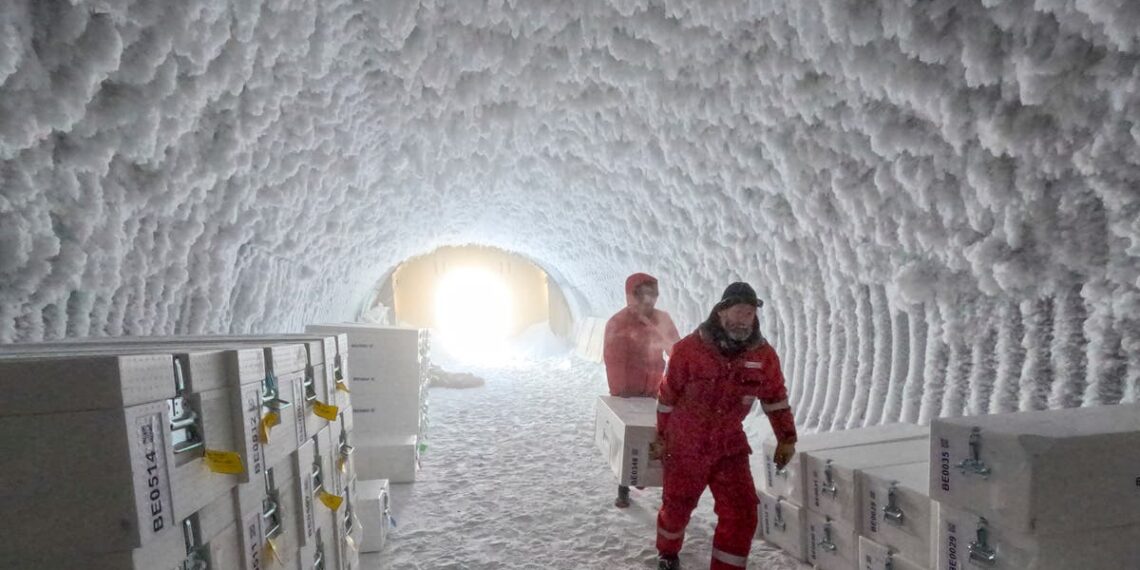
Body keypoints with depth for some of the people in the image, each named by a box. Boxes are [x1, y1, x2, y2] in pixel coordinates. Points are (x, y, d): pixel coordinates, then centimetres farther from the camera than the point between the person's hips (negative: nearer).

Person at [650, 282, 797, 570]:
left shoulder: (764, 354, -8)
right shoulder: (689, 348, -17)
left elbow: (775, 397, 8)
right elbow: (668, 397, -6)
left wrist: (786, 437, 11)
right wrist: (661, 437, 2)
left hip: (730, 446, 2)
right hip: (685, 446, -2)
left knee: (741, 514, -5)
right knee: (676, 506, 15)